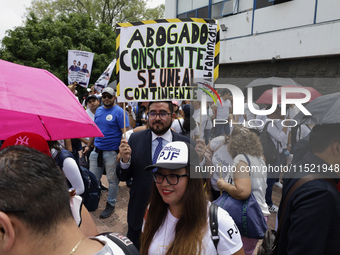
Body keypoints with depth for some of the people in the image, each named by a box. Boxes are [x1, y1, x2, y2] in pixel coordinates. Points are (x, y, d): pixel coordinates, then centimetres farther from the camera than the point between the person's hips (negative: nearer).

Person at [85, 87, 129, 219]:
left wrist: (121, 152, -21)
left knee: (112, 180, 8)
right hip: (96, 151, 6)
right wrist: (88, 145, 15)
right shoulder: (98, 110, 10)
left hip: (112, 152, -6)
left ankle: (111, 205, 25)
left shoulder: (119, 112, -10)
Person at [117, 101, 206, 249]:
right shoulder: (135, 139, -6)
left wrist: (199, 160, -28)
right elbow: (123, 177, -3)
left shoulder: (186, 143, -11)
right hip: (139, 214, 1)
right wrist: (125, 160, -23)